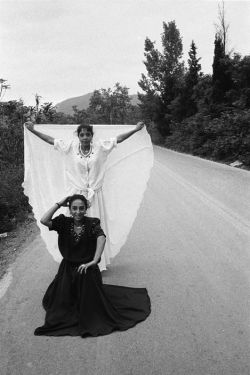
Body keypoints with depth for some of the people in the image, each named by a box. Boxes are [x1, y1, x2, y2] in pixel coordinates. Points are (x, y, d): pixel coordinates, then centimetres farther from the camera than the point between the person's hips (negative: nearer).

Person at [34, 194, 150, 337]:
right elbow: (44, 221, -19)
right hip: (68, 269, 3)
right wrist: (59, 203, -16)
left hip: (87, 268, -2)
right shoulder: (64, 222, -4)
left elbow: (101, 238, -29)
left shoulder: (92, 223, -10)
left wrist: (94, 261, -39)